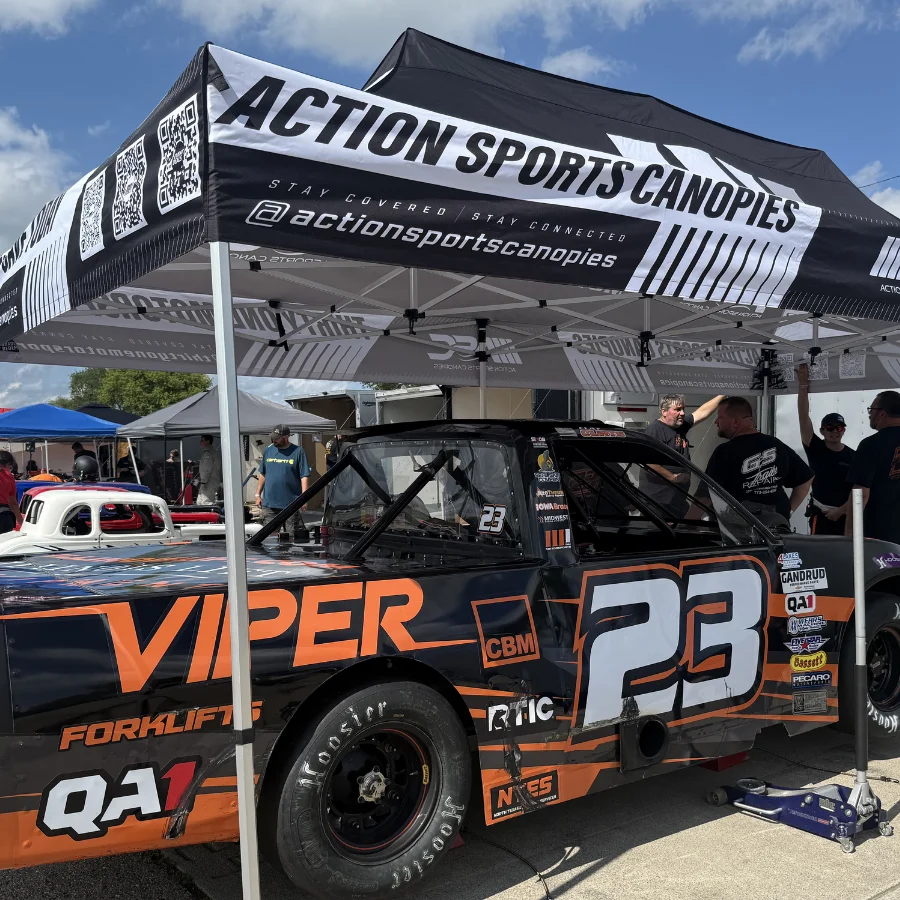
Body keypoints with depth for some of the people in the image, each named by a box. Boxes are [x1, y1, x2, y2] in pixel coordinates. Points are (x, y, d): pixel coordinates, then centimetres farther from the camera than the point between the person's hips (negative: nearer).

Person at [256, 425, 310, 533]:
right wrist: (258, 495, 12)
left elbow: (304, 476, -7)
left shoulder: (298, 451, -4)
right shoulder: (268, 450, 8)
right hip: (268, 503, 3)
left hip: (291, 503, -3)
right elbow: (262, 474, 15)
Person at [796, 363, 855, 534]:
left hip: (846, 516, 1)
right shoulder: (816, 448, 1)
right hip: (821, 515, -1)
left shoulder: (853, 457, 2)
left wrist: (840, 511, -9)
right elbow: (803, 416, -8)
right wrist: (804, 384, -14)